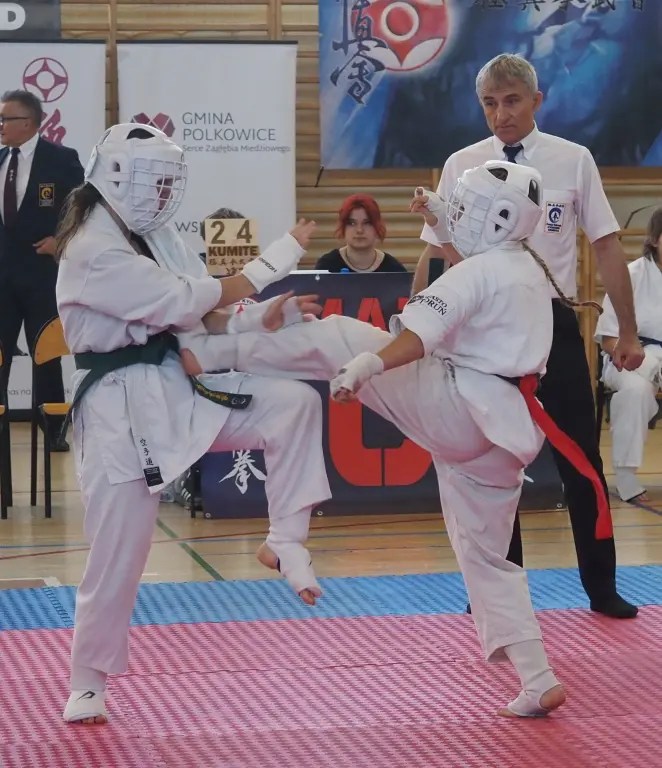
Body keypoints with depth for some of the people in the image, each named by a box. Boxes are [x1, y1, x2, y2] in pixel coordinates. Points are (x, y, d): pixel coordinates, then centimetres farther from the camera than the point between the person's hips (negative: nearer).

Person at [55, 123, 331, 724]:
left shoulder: (154, 236, 9)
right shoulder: (92, 252, -18)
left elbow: (200, 319, 10)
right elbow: (189, 302, -22)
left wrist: (269, 315, -7)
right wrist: (278, 258, -18)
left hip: (181, 386, 7)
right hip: (122, 410, -7)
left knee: (294, 403, -12)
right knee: (117, 560, -1)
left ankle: (285, 541, -2)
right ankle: (87, 686, 17)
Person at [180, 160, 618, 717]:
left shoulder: (475, 273, -10)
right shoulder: (531, 270, 16)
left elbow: (418, 336, -28)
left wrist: (367, 366, -41)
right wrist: (443, 222, 37)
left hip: (456, 407, -9)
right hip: (505, 428, 9)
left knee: (338, 339, -6)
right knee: (486, 553, 16)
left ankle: (213, 350, -11)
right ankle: (537, 682, 12)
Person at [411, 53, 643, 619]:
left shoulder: (573, 161, -2)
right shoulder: (462, 166, 0)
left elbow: (608, 247, 0)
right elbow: (439, 256, 4)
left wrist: (629, 332, -1)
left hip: (554, 324, -1)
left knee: (581, 458, 3)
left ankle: (602, 587, 14)